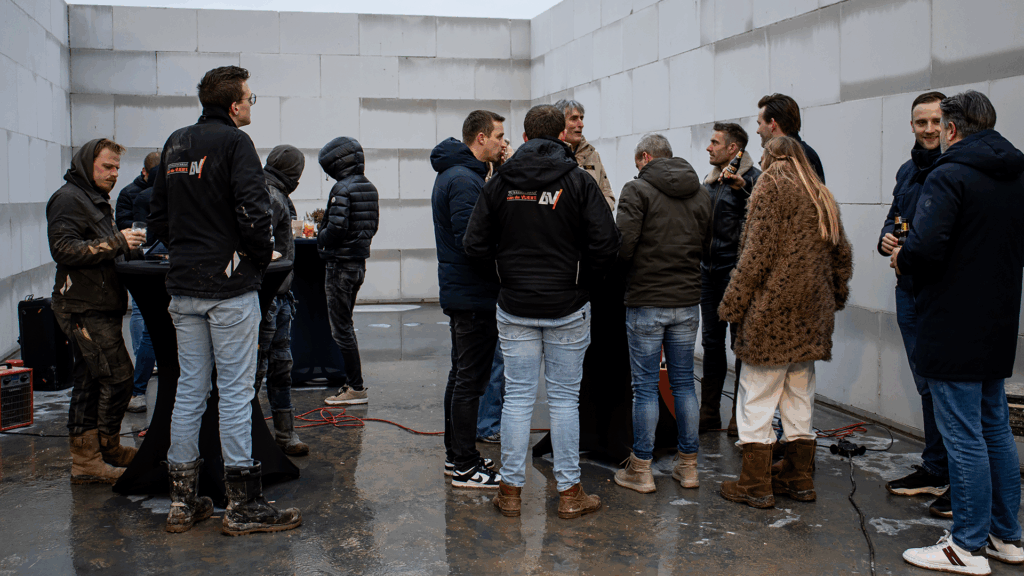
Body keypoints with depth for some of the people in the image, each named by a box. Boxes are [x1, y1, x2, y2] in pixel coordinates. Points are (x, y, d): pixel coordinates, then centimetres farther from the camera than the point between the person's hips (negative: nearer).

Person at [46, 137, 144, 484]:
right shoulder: (68, 198, -7)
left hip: (97, 307, 10)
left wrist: (129, 250, 7)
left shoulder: (96, 200, 24)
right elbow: (63, 248, -19)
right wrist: (115, 242, -22)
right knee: (118, 376, -11)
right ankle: (107, 451, -1)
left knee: (89, 382, 11)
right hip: (84, 308, -10)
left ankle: (85, 459, 17)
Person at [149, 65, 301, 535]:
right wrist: (261, 259, -5)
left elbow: (157, 217, 17)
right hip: (230, 286, -7)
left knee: (189, 390, 11)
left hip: (182, 287, 7)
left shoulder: (175, 144, 14)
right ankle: (243, 506, 4)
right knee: (234, 391, -2)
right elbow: (253, 212, -19)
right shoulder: (234, 142, -9)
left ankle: (182, 501, 17)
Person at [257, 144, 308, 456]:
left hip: (279, 295, 10)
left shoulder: (276, 197, 17)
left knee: (281, 366, 13)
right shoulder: (270, 199, -14)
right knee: (257, 367, -3)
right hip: (267, 296, -10)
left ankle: (285, 435, 21)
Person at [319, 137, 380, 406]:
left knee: (341, 328, -3)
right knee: (345, 324, 18)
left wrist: (320, 239, -5)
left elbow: (336, 227, -24)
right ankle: (351, 382, 22)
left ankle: (356, 388, -1)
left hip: (341, 263, -9)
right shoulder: (370, 188, 11)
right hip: (359, 261, 9)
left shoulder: (342, 189, -16)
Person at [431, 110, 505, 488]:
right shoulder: (464, 180, -18)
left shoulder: (455, 174, 16)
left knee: (461, 376, 17)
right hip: (473, 296, -11)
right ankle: (464, 467, 3)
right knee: (470, 381, -4)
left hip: (459, 291, 11)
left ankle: (456, 454, 27)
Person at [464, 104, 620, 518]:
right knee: (564, 397, 6)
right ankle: (569, 493, 14)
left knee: (517, 396, 8)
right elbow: (606, 242, -12)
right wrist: (583, 281, 3)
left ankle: (511, 489, 15)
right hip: (568, 308, -1)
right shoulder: (579, 181, -6)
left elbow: (475, 244, -1)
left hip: (515, 308, 2)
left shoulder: (501, 182, 0)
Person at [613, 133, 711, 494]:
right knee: (684, 382, 13)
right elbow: (706, 246, 13)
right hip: (688, 301, 5)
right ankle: (688, 466, 20)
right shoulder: (701, 193, 9)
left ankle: (641, 469, 10)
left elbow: (623, 245, -16)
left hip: (646, 302, -5)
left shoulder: (637, 190, -9)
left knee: (645, 386, 2)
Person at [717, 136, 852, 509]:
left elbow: (758, 253, -13)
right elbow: (842, 256, 17)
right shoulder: (821, 196, 17)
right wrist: (833, 300, 24)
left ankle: (756, 486, 3)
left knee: (758, 398, -1)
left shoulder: (771, 186, -5)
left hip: (771, 310, -7)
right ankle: (799, 479, 22)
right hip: (811, 316, 7)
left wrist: (732, 305, -11)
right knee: (799, 397, 15)